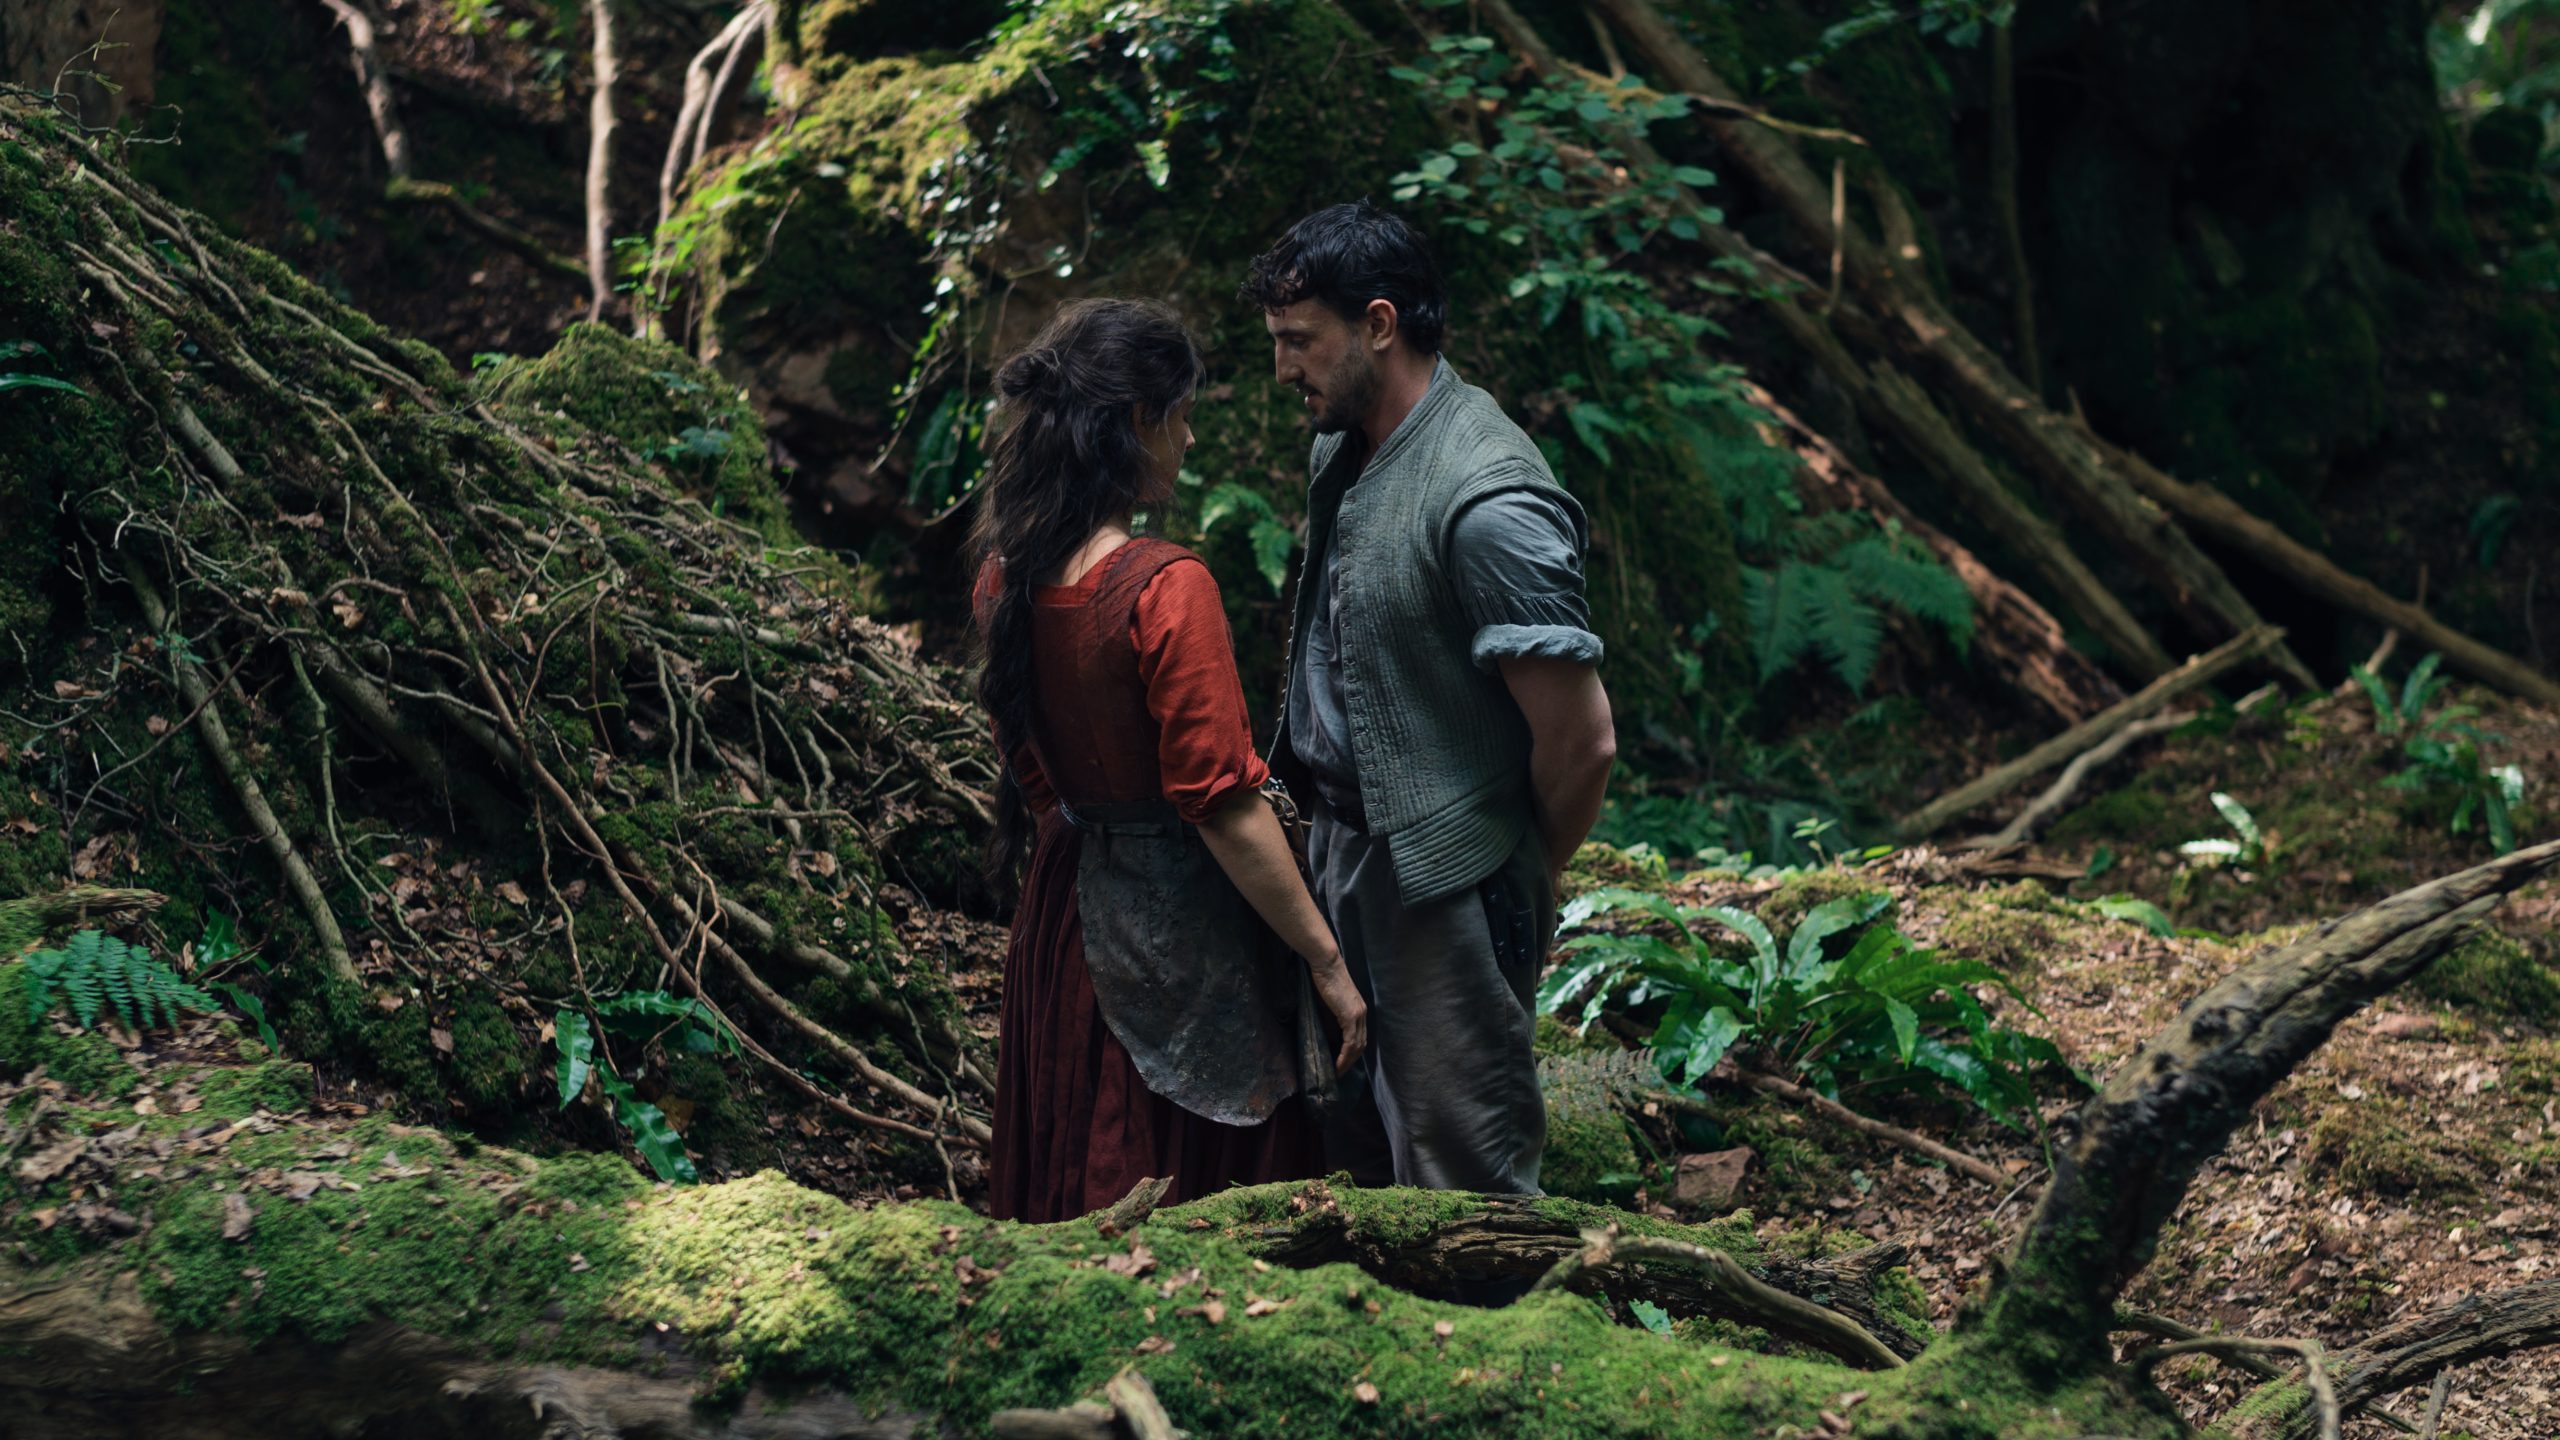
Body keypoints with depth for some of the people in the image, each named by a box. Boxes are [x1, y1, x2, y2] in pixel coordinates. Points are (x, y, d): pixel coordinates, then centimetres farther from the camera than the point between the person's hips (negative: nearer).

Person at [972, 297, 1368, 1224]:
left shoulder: (1006, 575, -1)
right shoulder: (1166, 588, -23)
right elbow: (1225, 806, -22)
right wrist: (1328, 963, -15)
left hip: (1064, 902, 8)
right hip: (1177, 921, -7)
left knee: (1078, 1192, 20)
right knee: (1206, 1208, 6)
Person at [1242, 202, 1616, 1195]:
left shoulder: (1488, 504, -25)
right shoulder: (1341, 452, 5)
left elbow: (1582, 739, -23)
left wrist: (1531, 883, -7)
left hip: (1443, 889, -9)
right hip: (1339, 851, 9)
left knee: (1464, 1182, 2)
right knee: (1353, 1152, 21)